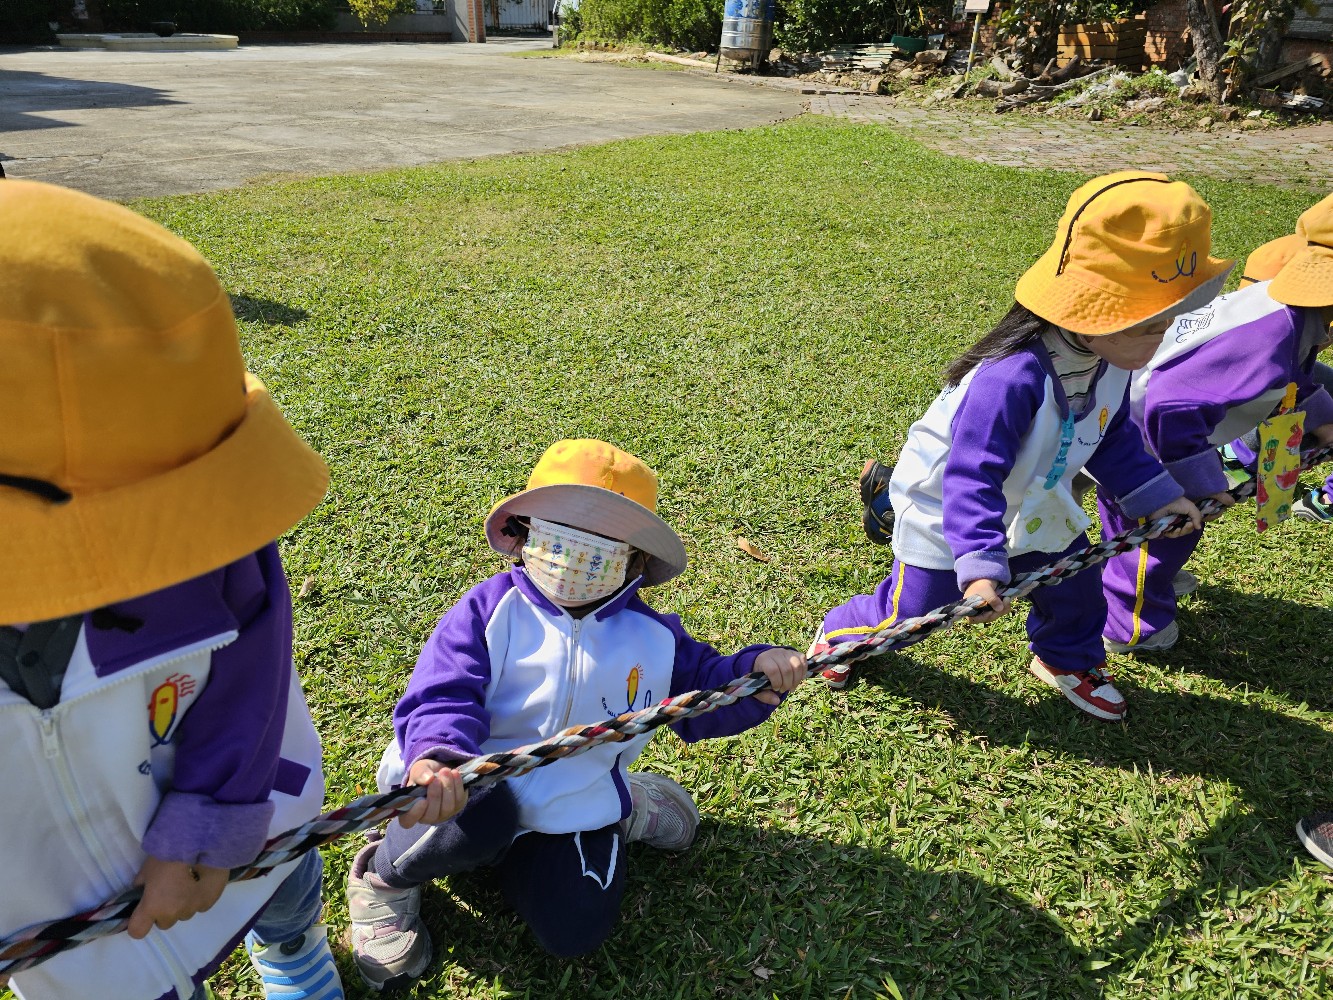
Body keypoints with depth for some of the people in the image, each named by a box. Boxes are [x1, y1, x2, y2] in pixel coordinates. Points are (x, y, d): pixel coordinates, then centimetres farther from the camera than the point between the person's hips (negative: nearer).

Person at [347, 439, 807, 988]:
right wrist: (435, 754, -47)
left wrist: (756, 673, -17)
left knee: (575, 928, -12)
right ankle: (385, 875, -3)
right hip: (472, 781, -3)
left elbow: (702, 693, 6)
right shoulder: (490, 611, -14)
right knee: (482, 814, -37)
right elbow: (442, 695, -24)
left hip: (572, 800, 3)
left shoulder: (652, 637, -1)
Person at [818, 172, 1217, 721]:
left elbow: (1113, 440, 7)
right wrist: (980, 565, -46)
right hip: (945, 510, -7)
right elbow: (972, 478, -41)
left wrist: (1156, 494, 4)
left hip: (1031, 506, 7)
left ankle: (1067, 659, 49)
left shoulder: (1109, 363, -12)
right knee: (911, 610, 8)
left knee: (1076, 588, 17)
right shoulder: (1012, 377, -42)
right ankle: (840, 633, 39)